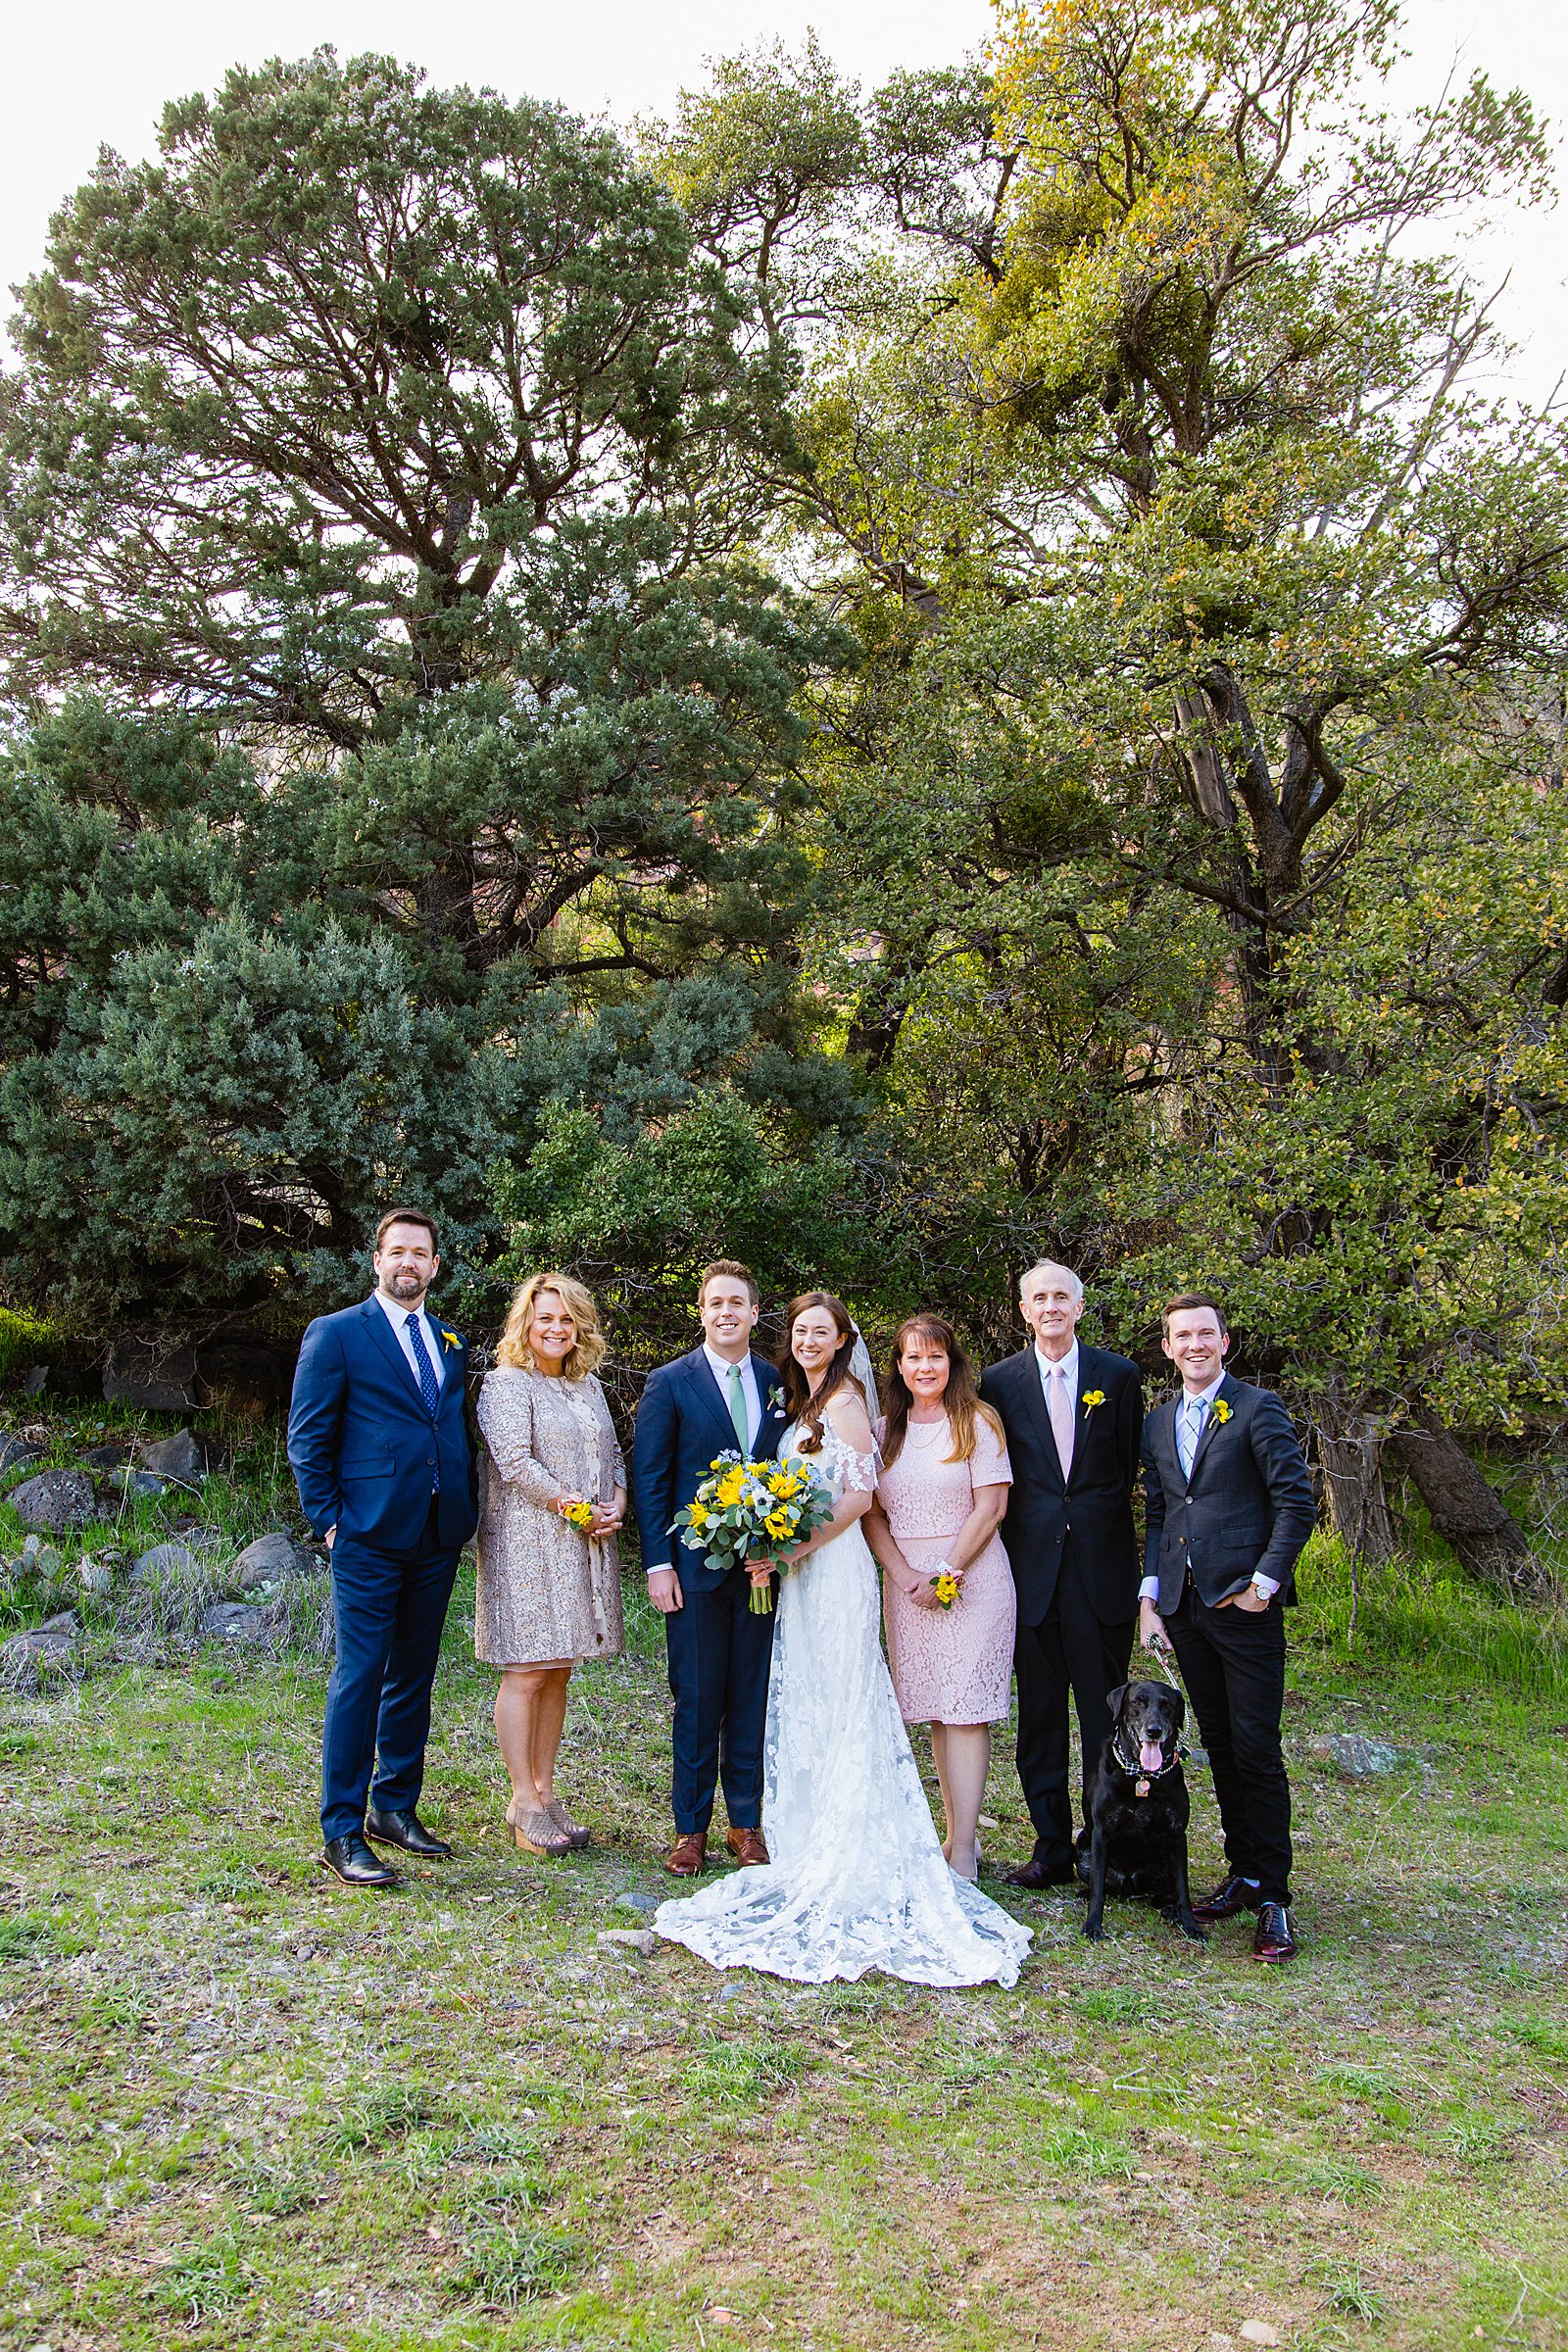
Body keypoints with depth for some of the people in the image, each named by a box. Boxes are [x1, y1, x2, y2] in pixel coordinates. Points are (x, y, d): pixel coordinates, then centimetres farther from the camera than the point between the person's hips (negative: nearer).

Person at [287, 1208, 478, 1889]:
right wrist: (329, 1519, -7)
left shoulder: (451, 1342, 15)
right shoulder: (335, 1334, -2)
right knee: (360, 1674, -5)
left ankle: (396, 1808, 25)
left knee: (414, 1675, 13)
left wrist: (466, 1512, 8)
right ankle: (342, 1833, 3)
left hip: (438, 1537, 6)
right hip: (370, 1533, -6)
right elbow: (307, 1439, -2)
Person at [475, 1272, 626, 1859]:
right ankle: (524, 1803, 4)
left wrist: (616, 1507, -2)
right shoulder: (506, 1383, -5)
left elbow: (612, 1455, 17)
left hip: (584, 1547, 7)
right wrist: (575, 1508, -12)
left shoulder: (588, 1386, 17)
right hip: (526, 1542, -7)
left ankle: (543, 1792, 17)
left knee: (556, 1676, 10)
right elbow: (515, 1460, -15)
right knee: (526, 1674, -3)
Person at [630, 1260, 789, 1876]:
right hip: (695, 1568, -2)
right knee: (697, 1701, 4)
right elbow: (648, 1479, -2)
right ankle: (690, 1828, 18)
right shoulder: (669, 1382, -2)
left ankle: (747, 1823, 22)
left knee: (752, 1698, 10)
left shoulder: (780, 1383, 7)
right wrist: (657, 1564, -8)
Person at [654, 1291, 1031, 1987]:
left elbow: (858, 1495, -17)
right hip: (799, 1571, 9)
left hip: (834, 1567, -9)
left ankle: (844, 1861, 4)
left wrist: (790, 1549, -18)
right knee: (803, 1708, 11)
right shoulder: (802, 1403, 16)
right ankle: (814, 1850, 18)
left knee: (837, 1708, -3)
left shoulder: (845, 1398, -11)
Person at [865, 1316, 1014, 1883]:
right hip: (906, 1582, 4)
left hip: (972, 1577, -4)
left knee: (966, 1710, -6)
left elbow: (990, 1507, -7)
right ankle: (956, 1832, 17)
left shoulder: (977, 1422, -2)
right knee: (934, 1712, 8)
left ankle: (963, 1854, -4)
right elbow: (872, 1513, 6)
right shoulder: (884, 1430, 9)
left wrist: (947, 1574, -11)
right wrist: (904, 1576, -7)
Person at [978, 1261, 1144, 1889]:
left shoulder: (1118, 1375, 4)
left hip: (1102, 1564, -1)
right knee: (1039, 1715, 7)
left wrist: (1101, 1521, 3)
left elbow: (1129, 1465, 8)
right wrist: (1023, 1534, 2)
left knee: (1105, 1713, 4)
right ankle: (1052, 1848, 16)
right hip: (1032, 1569, 1)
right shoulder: (1000, 1381, 5)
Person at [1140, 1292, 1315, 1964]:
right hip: (1184, 1606, 6)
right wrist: (1149, 1598, 9)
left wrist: (1264, 1582, -11)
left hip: (1244, 1604, -5)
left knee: (1256, 1751, -4)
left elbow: (1297, 1502, -6)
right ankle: (1242, 1872, 22)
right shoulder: (1159, 1422, 15)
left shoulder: (1257, 1408, -3)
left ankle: (1272, 1895, 5)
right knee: (1219, 1745, 12)